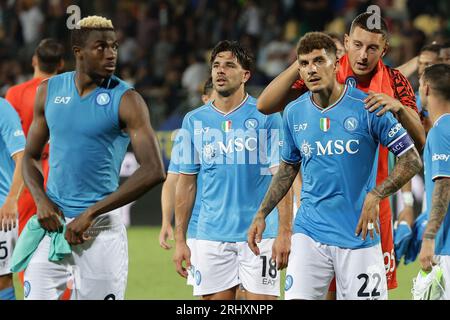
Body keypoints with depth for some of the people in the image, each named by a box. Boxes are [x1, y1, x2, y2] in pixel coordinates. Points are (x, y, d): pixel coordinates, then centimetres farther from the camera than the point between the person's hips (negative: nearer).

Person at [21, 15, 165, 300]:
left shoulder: (126, 100, -6)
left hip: (101, 225, -3)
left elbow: (154, 172, -15)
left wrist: (90, 214, -16)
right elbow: (31, 156, 17)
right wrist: (42, 201, -4)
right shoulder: (49, 91, 7)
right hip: (53, 222, 3)